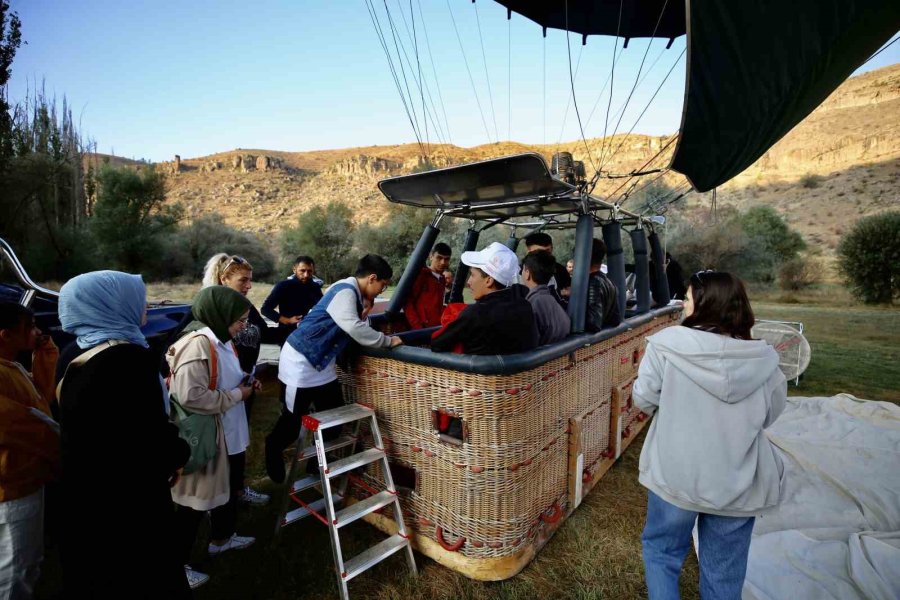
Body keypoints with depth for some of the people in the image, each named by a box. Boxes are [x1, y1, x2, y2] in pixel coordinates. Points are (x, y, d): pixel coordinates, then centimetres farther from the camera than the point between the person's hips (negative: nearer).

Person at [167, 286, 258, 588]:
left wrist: (244, 385, 1)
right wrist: (237, 395, -22)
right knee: (194, 501, 10)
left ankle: (221, 538, 48)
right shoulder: (197, 345, -26)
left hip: (229, 434, 10)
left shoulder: (223, 342, 4)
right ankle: (177, 562, 31)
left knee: (228, 488, 26)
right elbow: (190, 396, -33)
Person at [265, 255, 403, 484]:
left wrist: (366, 311, -8)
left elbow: (357, 327, 8)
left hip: (321, 362, 9)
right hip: (302, 360, -9)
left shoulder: (354, 293, 6)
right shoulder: (345, 291, -22)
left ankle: (315, 462, 31)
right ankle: (274, 449, 38)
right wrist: (387, 341, -22)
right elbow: (354, 329, -31)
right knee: (293, 419, 8)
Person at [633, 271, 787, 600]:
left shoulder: (669, 343, -18)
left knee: (661, 552, 22)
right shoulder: (763, 359, -9)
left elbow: (644, 400, -10)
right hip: (738, 484, 3)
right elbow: (770, 415, 6)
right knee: (725, 573, 23)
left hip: (676, 474, -3)